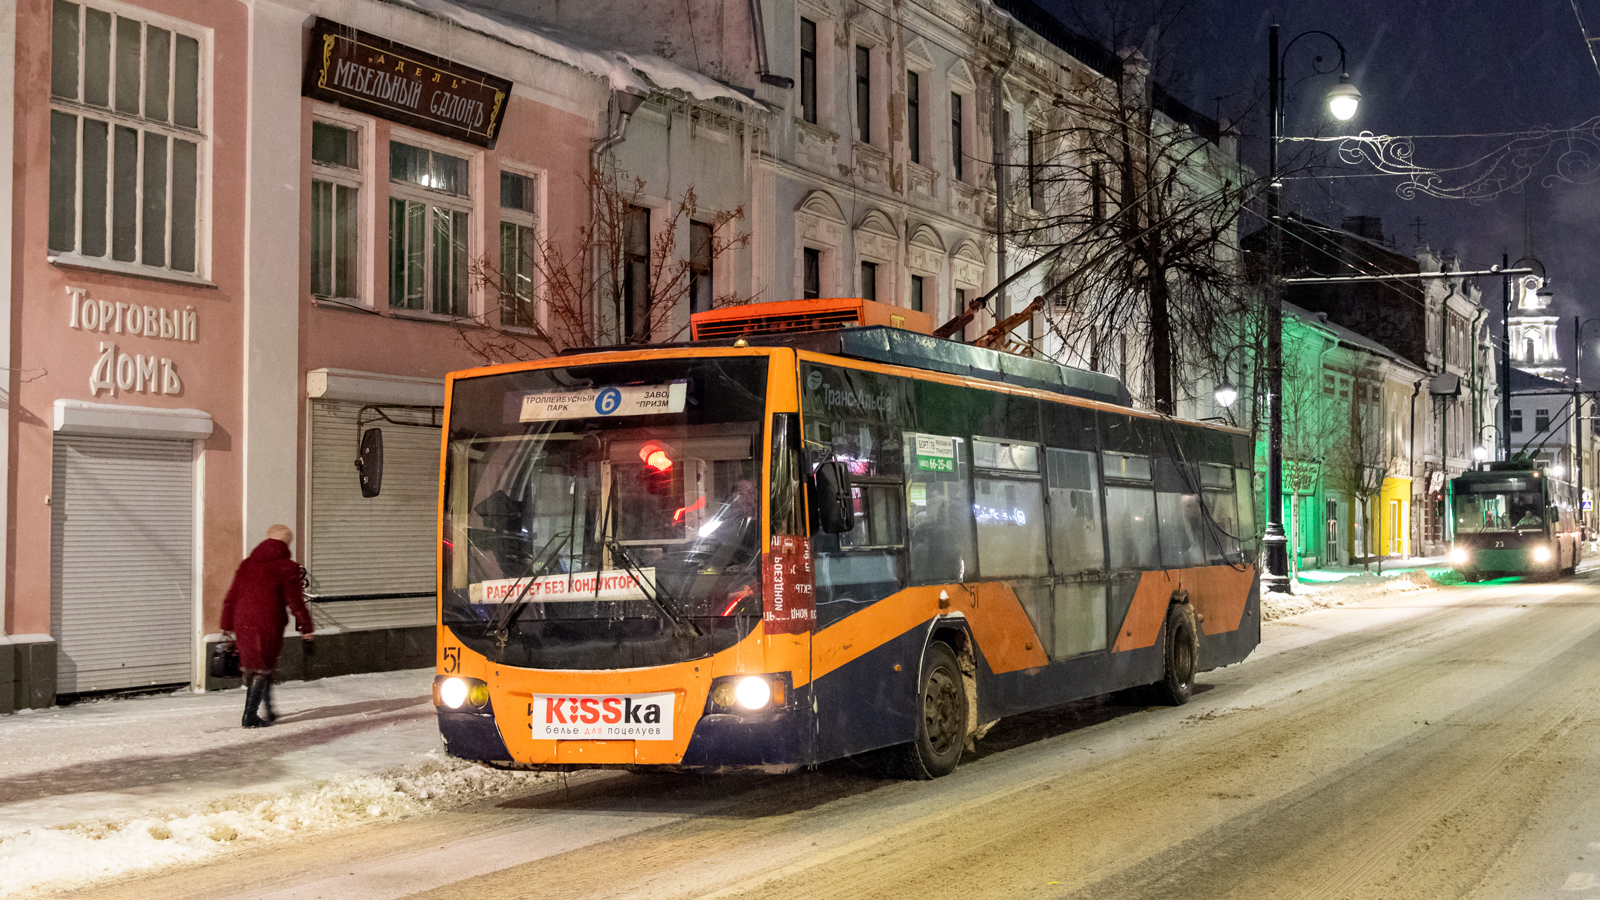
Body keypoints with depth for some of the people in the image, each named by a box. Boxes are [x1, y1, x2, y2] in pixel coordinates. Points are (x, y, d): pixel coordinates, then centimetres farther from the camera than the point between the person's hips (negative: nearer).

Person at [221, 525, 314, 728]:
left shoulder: (246, 565, 12)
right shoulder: (287, 567, -6)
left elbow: (231, 598, 13)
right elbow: (295, 601, -8)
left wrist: (227, 625, 20)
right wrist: (306, 627, -1)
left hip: (243, 625, 5)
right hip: (269, 625, -5)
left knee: (251, 668, 17)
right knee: (262, 670, 3)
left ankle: (265, 712, 27)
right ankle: (250, 716, -2)